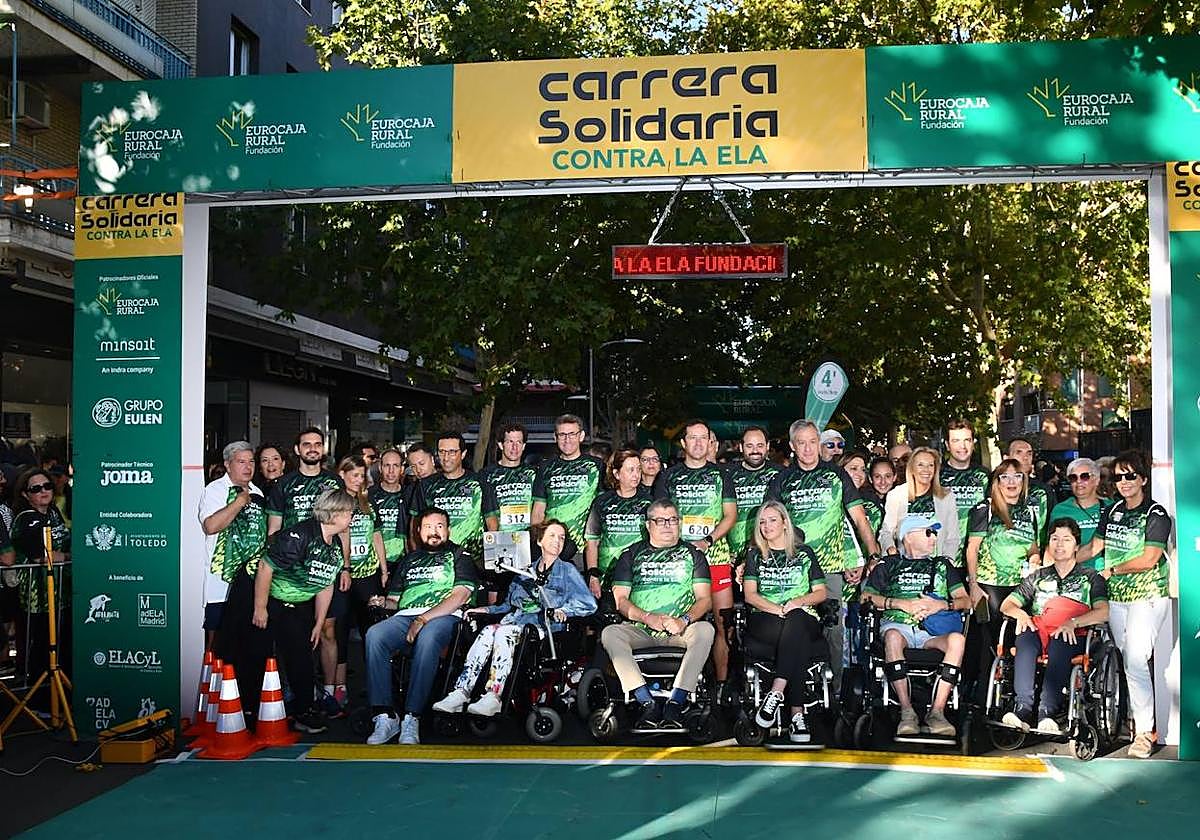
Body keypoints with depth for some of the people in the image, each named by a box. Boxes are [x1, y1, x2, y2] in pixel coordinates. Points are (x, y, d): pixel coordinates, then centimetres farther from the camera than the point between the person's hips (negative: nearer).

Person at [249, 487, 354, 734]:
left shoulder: (336, 545, 1)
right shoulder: (299, 535, -26)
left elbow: (325, 586, 9)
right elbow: (266, 567, -23)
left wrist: (319, 623, 11)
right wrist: (260, 608, -18)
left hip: (299, 606, 7)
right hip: (268, 600, -7)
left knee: (302, 655, 4)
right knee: (259, 656, -2)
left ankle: (303, 711, 13)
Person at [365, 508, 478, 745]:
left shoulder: (459, 557, 15)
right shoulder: (410, 559, 30)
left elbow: (459, 597, -1)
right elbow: (394, 599, 27)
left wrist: (423, 618, -12)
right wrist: (382, 602, 1)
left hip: (443, 617, -4)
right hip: (405, 616, 4)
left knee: (427, 638, -40)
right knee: (374, 635, -29)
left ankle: (411, 719, -37)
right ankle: (384, 716, -30)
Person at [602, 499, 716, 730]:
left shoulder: (692, 554, 14)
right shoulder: (632, 554, 13)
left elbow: (705, 599, 5)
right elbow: (620, 599, 5)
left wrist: (684, 620, -16)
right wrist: (649, 618, -13)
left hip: (680, 631, 0)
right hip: (640, 630, 1)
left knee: (705, 630, -31)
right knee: (610, 633, -28)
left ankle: (675, 703, -33)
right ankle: (648, 704, -31)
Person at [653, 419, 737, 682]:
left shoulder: (720, 475, 11)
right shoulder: (669, 476, 11)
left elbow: (730, 516, 6)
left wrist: (706, 541, -9)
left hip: (716, 556, 0)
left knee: (724, 623, -4)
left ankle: (722, 682, 5)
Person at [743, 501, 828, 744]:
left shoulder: (804, 553, 18)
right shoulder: (755, 554, 18)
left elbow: (820, 593, 12)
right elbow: (750, 595, 5)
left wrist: (798, 602, -9)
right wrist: (779, 609, -12)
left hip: (803, 618, 0)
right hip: (764, 619, 0)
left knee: (795, 622, -39)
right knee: (799, 642, -36)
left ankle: (776, 693, -47)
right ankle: (797, 713, -43)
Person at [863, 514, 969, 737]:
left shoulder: (943, 564, 26)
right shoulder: (889, 564, 19)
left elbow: (965, 600, 16)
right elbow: (866, 596, 7)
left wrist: (941, 605, -4)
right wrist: (902, 604, -4)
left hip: (933, 629, 2)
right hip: (899, 624, -2)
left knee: (957, 639, -32)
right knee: (892, 636, -39)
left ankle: (936, 712, -33)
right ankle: (907, 711, -34)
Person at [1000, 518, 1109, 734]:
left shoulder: (1091, 578, 18)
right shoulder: (1038, 577, 27)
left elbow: (1103, 613, 0)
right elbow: (1006, 605, 21)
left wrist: (1072, 622, -17)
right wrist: (1019, 613, -3)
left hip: (1073, 637, -2)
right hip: (1039, 630, 2)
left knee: (1059, 642, -39)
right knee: (1026, 635, -35)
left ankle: (1048, 712, -51)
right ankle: (1024, 707, -46)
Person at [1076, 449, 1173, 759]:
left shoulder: (1156, 514, -7)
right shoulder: (1112, 512, 12)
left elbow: (1149, 559, -13)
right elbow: (1094, 547, 14)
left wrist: (1112, 570, -8)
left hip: (1148, 596, -6)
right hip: (1117, 596, 6)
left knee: (1136, 660, -13)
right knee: (1127, 660, 10)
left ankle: (1144, 731, -7)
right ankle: (1135, 718, 21)